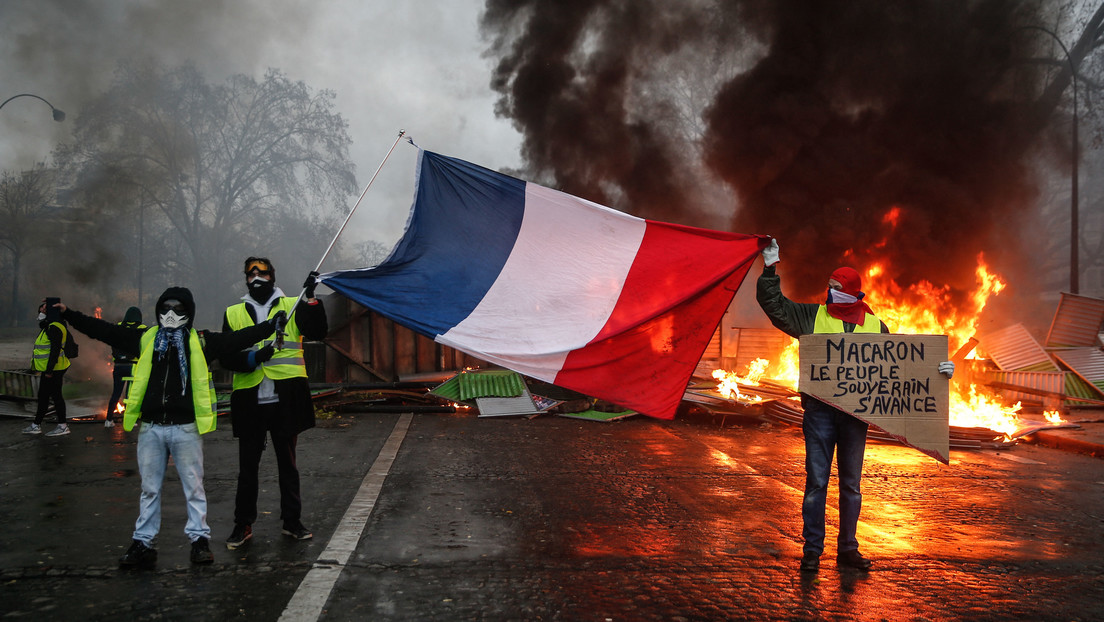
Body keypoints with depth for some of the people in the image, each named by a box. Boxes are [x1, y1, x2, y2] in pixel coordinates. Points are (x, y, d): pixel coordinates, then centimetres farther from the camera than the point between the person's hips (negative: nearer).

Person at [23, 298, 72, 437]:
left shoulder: (54, 328, -18)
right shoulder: (49, 326, 16)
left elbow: (55, 350, -24)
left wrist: (49, 370, -25)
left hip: (53, 370, -11)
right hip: (48, 369, 11)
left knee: (55, 395, -5)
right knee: (43, 396, 15)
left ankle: (63, 426, 1)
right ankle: (36, 425, 23)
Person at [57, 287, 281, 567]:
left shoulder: (201, 341, 3)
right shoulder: (144, 338, 9)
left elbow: (237, 339, -5)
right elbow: (102, 330, 11)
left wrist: (270, 326, -15)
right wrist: (68, 314, 7)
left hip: (186, 428, -2)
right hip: (150, 428, 2)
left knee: (194, 485, 5)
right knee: (149, 488, 11)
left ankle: (199, 539, 15)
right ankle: (143, 542, 19)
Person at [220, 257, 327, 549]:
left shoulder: (293, 306, 6)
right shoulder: (234, 314, 9)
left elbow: (318, 332, -9)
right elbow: (225, 357, 3)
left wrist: (311, 298, -21)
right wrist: (252, 358, -16)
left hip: (285, 400, -1)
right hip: (250, 401, 1)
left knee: (287, 462, 11)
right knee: (248, 465, 8)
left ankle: (292, 521, 21)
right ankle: (243, 524, 20)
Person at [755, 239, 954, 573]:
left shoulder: (875, 327, 8)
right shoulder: (813, 316, 5)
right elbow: (775, 305, 6)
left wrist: (935, 369, 4)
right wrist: (770, 270, -3)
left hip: (856, 414, 2)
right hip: (819, 411, -2)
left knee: (851, 484, 10)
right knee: (816, 480, -1)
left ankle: (847, 548, 21)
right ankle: (812, 549, 7)